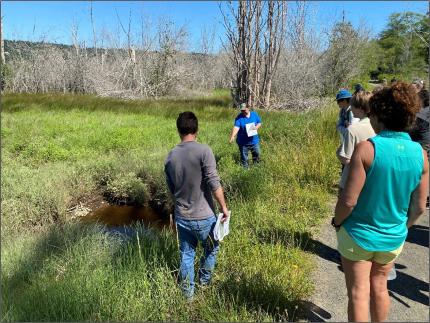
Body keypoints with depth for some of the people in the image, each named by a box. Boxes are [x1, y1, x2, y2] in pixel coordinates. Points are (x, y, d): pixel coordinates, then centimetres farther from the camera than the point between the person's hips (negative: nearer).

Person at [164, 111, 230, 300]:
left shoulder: (171, 156, 0)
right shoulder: (203, 151, -17)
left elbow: (171, 189, 9)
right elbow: (214, 183, -20)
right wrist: (224, 207, -9)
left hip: (181, 216, 4)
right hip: (203, 216, -4)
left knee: (186, 254, 19)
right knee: (211, 249, 23)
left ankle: (188, 293, 31)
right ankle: (204, 281, 41)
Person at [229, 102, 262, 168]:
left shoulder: (254, 114, 0)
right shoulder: (239, 117, -13)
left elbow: (259, 123, 9)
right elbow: (236, 127, -26)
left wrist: (256, 127, -15)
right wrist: (232, 136, -43)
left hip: (254, 140, 3)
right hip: (243, 142, -3)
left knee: (256, 154, 19)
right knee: (244, 157, 7)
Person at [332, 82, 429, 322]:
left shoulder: (367, 149, -23)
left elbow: (349, 200, -22)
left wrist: (337, 221, -3)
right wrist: (402, 227, 17)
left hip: (359, 234, -4)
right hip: (394, 238, 5)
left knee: (359, 293, 11)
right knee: (379, 286, 25)